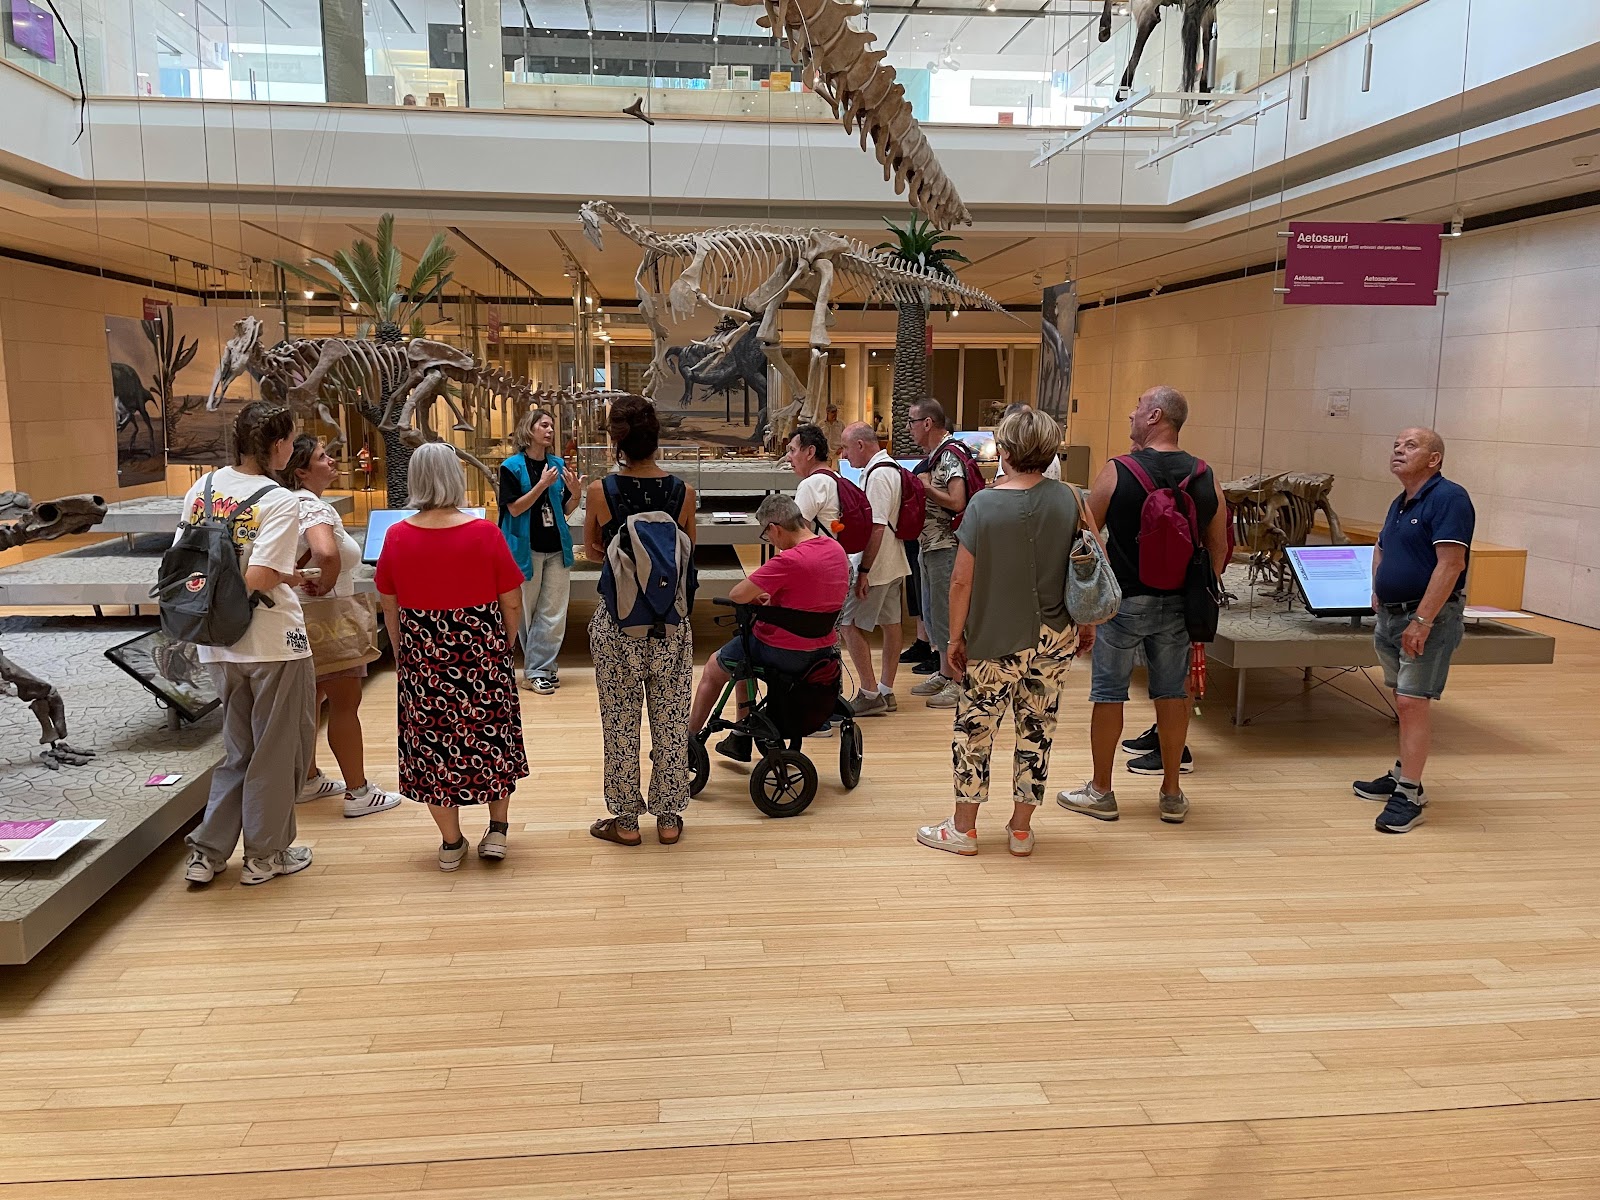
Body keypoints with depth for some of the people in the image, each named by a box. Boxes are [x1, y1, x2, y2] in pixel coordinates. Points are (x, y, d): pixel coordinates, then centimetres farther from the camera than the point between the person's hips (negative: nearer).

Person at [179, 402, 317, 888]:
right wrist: (291, 577, -7)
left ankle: (207, 851, 22)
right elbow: (258, 579, -26)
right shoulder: (279, 501, -16)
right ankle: (266, 853, 21)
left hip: (218, 643, 6)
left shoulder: (203, 488, 3)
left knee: (238, 750, 21)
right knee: (277, 751, 11)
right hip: (273, 642, -6)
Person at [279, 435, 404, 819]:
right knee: (345, 704, -2)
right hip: (327, 618, -10)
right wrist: (325, 585, -22)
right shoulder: (316, 508, -21)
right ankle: (358, 793, 5)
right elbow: (326, 553, -40)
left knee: (310, 700, 19)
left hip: (303, 618, 10)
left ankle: (309, 780, 32)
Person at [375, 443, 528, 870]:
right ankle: (497, 830, 20)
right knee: (492, 735, 16)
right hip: (482, 652, -1)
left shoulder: (397, 536, -5)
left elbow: (389, 607, 4)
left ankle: (451, 843, 20)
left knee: (432, 741, 12)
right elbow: (512, 601, -6)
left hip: (422, 655, 1)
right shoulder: (484, 533, -10)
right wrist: (504, 646, 10)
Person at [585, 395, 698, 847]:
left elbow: (592, 551, 5)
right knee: (671, 721, 12)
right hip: (671, 623, 1)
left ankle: (626, 821, 23)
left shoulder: (601, 491, -11)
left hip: (617, 623, -1)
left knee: (621, 724, 11)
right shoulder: (682, 491, -8)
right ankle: (668, 818, 23)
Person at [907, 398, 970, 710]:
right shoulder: (932, 455, 13)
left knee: (946, 613, -5)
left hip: (946, 546, -10)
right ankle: (943, 674, 27)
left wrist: (926, 487, -16)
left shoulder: (949, 456, -16)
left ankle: (957, 682, 3)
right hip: (929, 544, 10)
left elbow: (957, 502, -25)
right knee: (932, 613, 16)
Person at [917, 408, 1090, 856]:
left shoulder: (985, 504, -12)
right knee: (1036, 730, 12)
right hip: (1054, 640, 3)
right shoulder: (1067, 500, -4)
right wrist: (1086, 624, 16)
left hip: (996, 641, -3)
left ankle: (963, 829, 20)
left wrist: (955, 637, -1)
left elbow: (962, 580, -11)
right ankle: (1020, 830, 22)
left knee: (975, 729, 10)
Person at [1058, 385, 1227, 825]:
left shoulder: (1116, 472, -11)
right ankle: (1172, 795, 22)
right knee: (1172, 693, 12)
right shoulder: (1205, 478, 1)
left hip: (1123, 601, -4)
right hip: (1177, 603, 4)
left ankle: (1100, 792, 16)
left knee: (1108, 693, 7)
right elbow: (1218, 548, 7)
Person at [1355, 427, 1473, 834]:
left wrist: (1422, 621, -26)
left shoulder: (1448, 497, -14)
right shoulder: (1400, 503, 14)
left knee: (1413, 702, -11)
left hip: (1428, 618, -9)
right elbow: (1381, 549, 33)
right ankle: (1402, 775, 27)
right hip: (1392, 615, 9)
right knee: (1405, 702, 16)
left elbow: (1451, 564, -23)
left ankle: (1409, 796, -7)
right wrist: (1378, 593, 18)